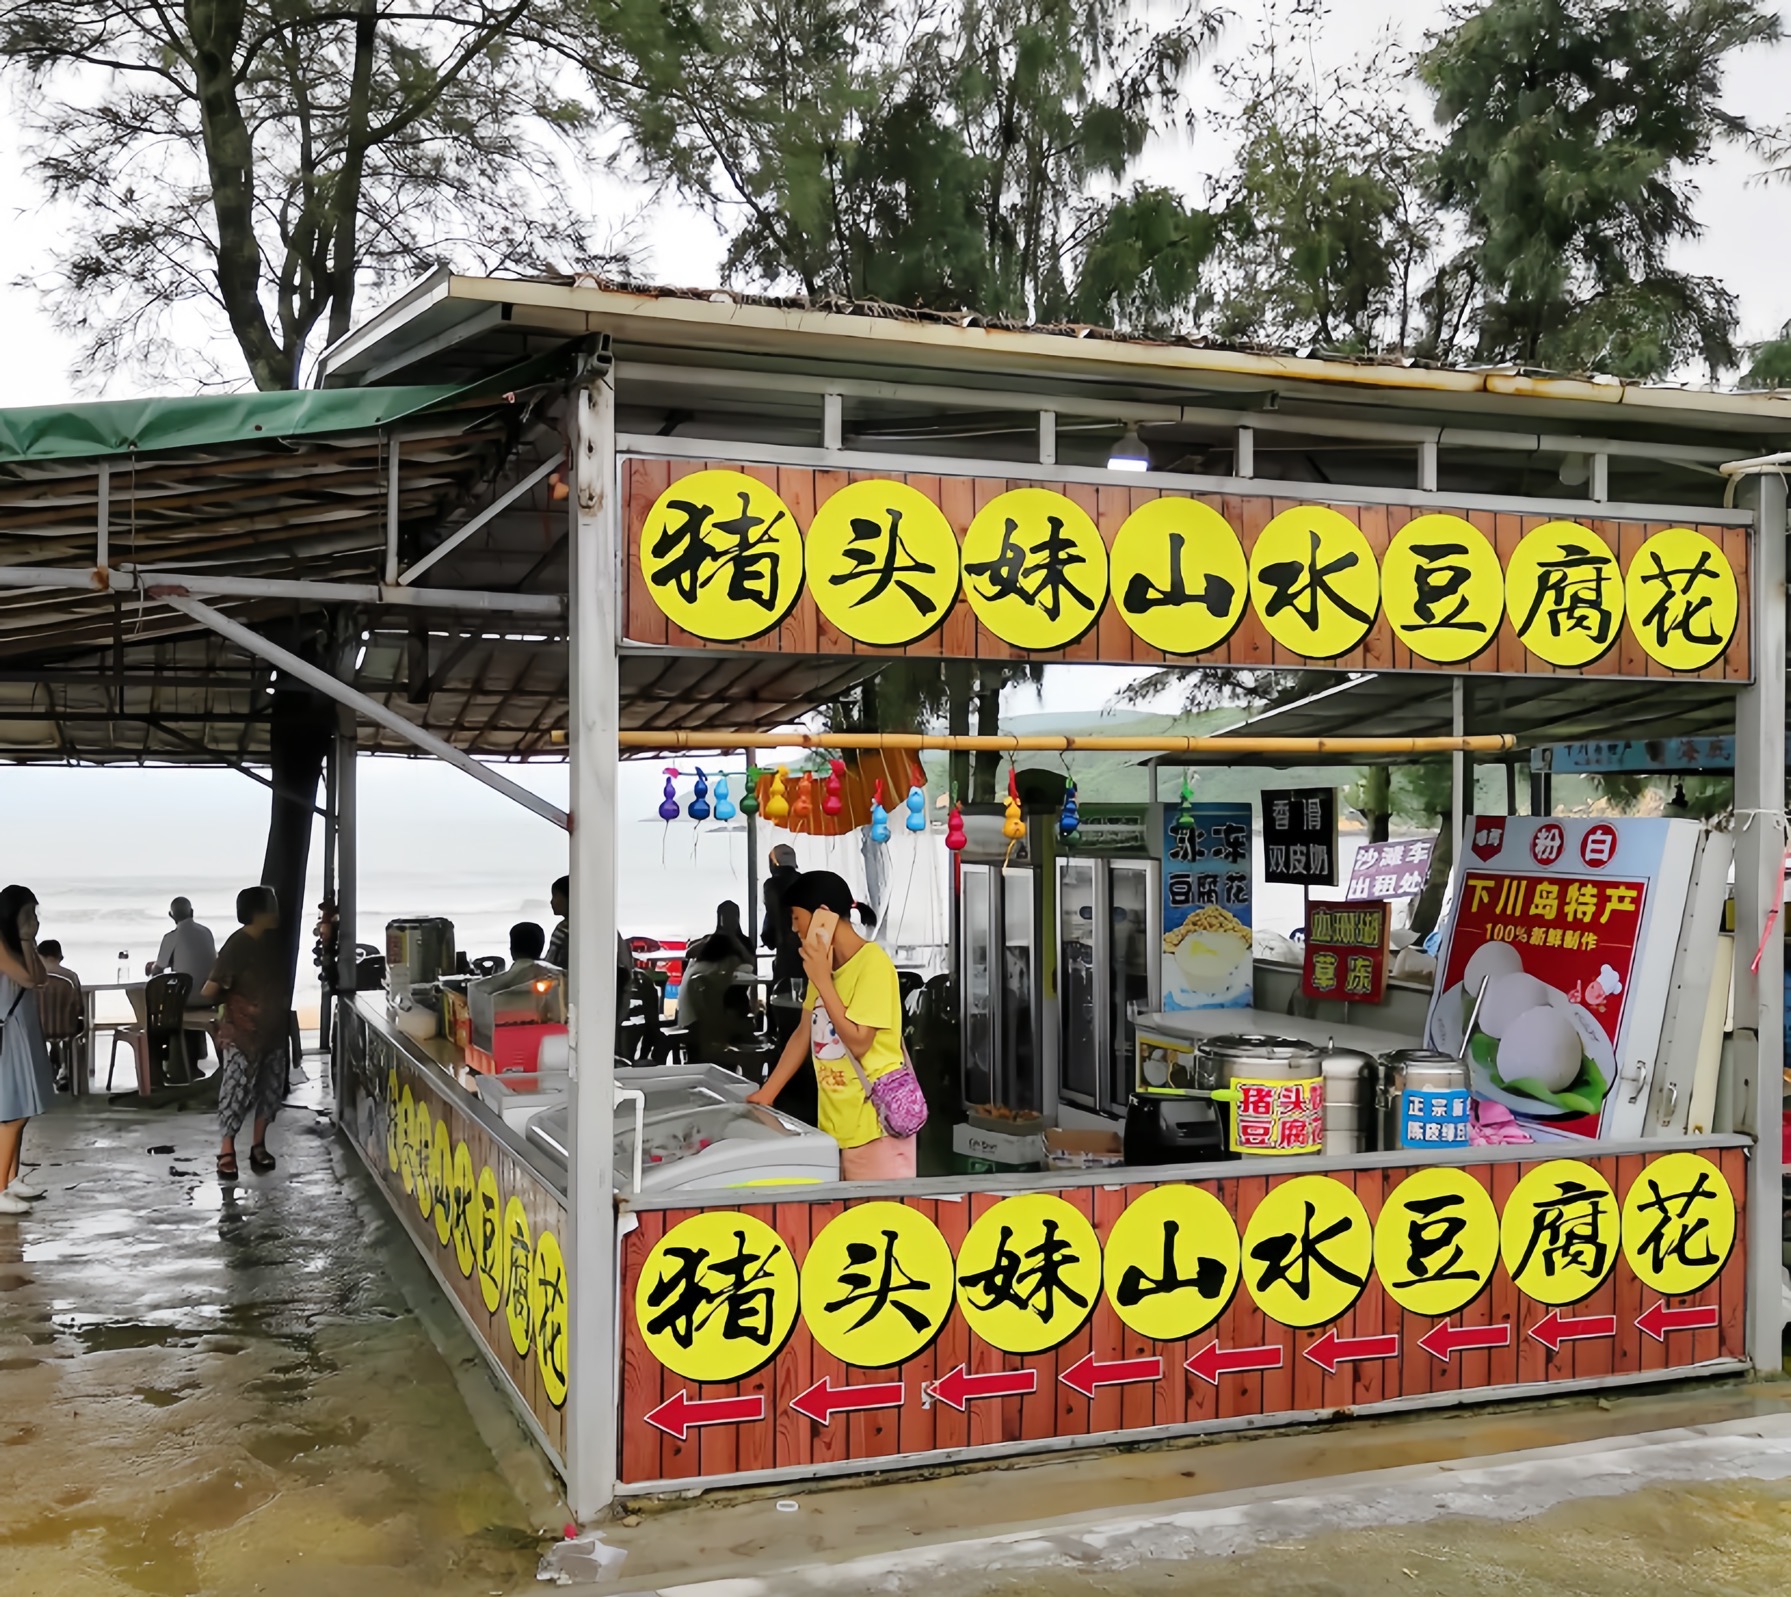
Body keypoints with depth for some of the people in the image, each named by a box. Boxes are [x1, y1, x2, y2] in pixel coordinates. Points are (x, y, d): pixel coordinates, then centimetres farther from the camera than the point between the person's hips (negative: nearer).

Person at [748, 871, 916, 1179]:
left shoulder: (872, 963, -14)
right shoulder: (824, 963, 12)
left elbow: (858, 1043, -17)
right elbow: (805, 1032, 17)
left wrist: (823, 982, -16)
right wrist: (767, 1093, 14)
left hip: (874, 1124, -7)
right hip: (836, 1121, 7)